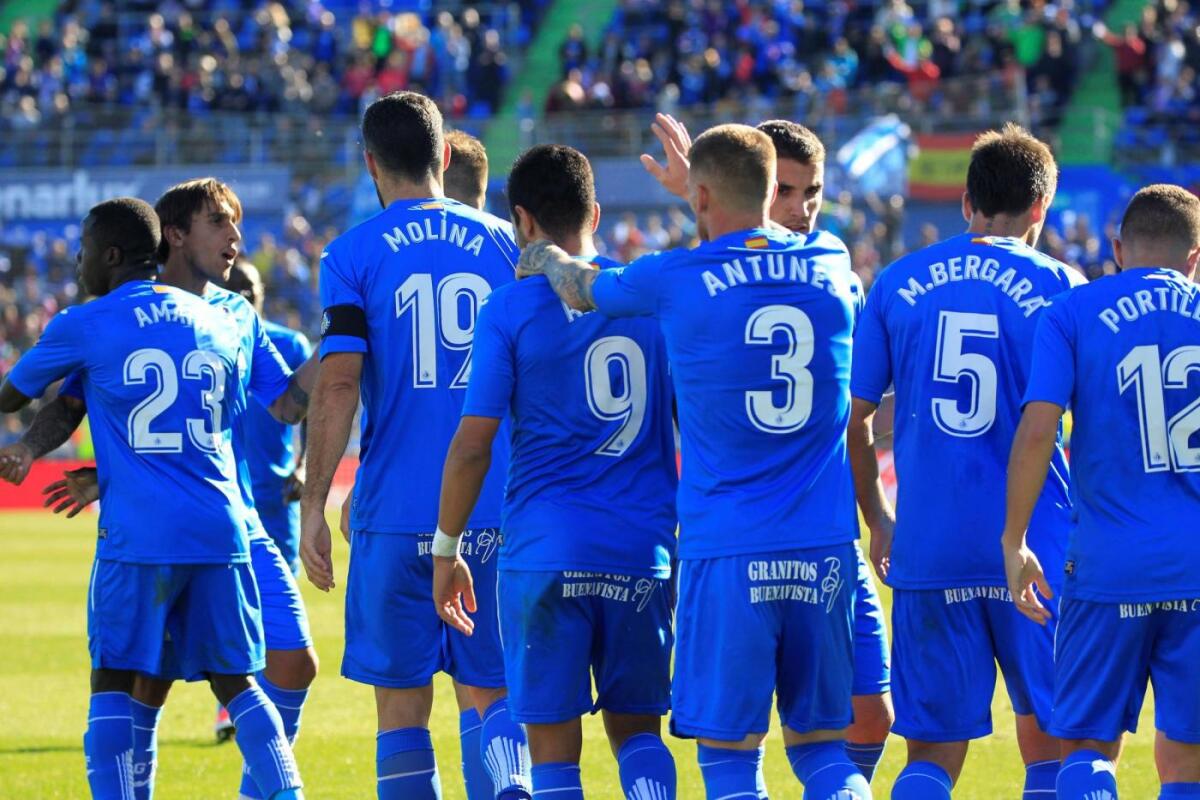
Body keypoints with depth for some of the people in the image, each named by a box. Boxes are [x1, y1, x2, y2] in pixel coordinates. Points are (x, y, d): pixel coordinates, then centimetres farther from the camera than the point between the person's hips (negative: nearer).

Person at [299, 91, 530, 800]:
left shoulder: (354, 255, -2)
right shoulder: (504, 243, 6)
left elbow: (339, 384, -9)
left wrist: (313, 506, -5)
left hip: (397, 517, -2)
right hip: (499, 514, 2)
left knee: (403, 708, 5)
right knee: (496, 690, 10)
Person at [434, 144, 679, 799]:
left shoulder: (509, 309, -3)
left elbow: (473, 444, -5)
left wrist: (445, 550, 5)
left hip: (545, 550, -3)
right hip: (646, 551, 3)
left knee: (553, 744, 3)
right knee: (635, 726, 14)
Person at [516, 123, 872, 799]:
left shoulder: (675, 280, -3)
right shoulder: (832, 265, 6)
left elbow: (580, 288, 18)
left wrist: (543, 258, 39)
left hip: (728, 555, -3)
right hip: (824, 552, 3)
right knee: (822, 746, 9)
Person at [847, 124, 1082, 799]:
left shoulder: (898, 283, 5)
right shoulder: (1057, 288, -1)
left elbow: (855, 419, 7)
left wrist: (877, 518, 21)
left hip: (927, 548, 2)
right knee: (1047, 739, 11)